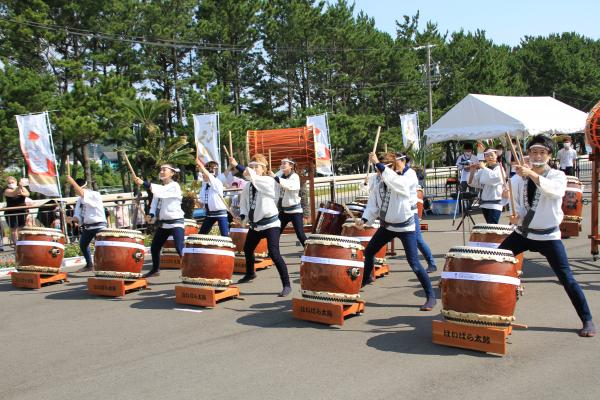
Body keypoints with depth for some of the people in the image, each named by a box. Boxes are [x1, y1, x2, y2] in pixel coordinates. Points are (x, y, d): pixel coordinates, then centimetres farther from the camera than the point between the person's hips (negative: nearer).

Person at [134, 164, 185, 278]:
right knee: (154, 247, 17)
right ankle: (155, 270, 37)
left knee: (180, 249, -19)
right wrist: (151, 214, -8)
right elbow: (155, 201, 12)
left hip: (176, 223, -9)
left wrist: (143, 183, -35)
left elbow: (161, 192, -30)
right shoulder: (159, 187, 13)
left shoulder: (174, 186, -13)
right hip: (162, 223, 9)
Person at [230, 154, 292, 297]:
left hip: (270, 223, -8)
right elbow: (244, 203, 15)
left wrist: (237, 165, -28)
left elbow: (254, 177, -30)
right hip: (255, 224, 8)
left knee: (274, 253, -19)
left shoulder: (269, 181, -13)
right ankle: (250, 273, 51)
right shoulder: (248, 186, 8)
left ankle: (286, 285, -10)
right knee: (247, 249, 24)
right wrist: (242, 216, -4)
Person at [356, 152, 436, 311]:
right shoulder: (378, 184, -1)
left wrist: (377, 163, -41)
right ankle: (366, 278, 46)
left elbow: (392, 180, -42)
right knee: (368, 251, 18)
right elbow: (373, 204, 0)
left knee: (414, 264, -10)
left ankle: (431, 296, 2)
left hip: (405, 227, -6)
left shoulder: (403, 181, -19)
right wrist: (364, 219, -16)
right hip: (387, 225, 7)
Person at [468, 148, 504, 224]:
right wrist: (473, 170, -6)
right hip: (484, 203, 6)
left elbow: (494, 177, -24)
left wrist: (483, 167, -15)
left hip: (494, 204, -6)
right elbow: (471, 183, 6)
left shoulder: (499, 168, -2)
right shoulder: (482, 170, 10)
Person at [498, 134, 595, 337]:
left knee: (566, 278, -4)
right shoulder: (519, 178, 2)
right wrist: (516, 215, -13)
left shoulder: (557, 176, -9)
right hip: (522, 232, 4)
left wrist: (532, 174, -48)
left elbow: (554, 191, -33)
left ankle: (587, 320, 10)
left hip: (548, 236, -4)